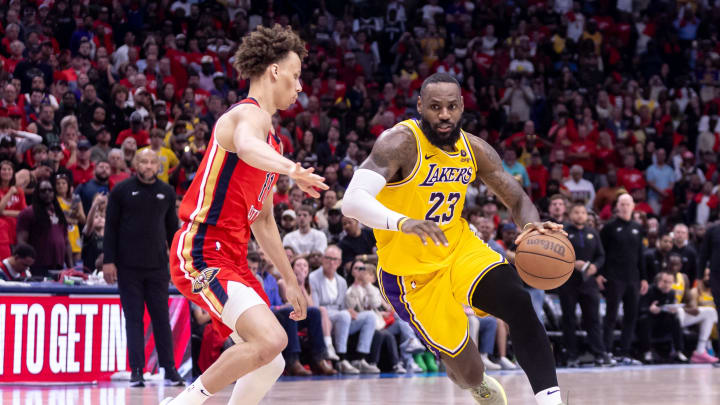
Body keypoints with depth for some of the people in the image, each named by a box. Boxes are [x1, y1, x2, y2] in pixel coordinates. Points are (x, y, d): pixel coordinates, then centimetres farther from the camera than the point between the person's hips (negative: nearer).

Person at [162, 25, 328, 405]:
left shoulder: (270, 137, 20)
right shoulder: (249, 114, -11)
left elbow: (263, 220, 29)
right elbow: (246, 147, -39)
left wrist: (290, 280, 29)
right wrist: (291, 169, -58)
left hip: (231, 258, 10)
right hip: (201, 254, -10)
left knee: (270, 363, 9)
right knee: (270, 339, -24)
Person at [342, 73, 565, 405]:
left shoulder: (474, 150, -3)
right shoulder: (401, 142, -23)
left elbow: (517, 199, 5)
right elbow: (352, 201, -35)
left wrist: (531, 224, -21)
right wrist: (403, 222, -54)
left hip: (460, 247, 5)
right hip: (413, 274, -5)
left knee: (518, 302, -24)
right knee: (470, 375, 1)